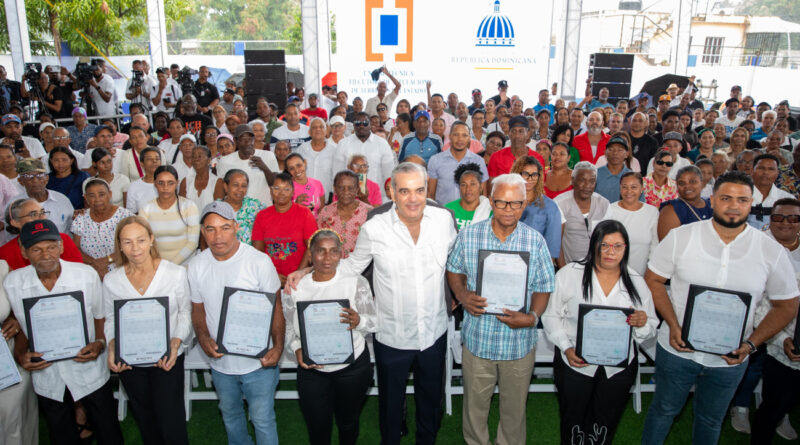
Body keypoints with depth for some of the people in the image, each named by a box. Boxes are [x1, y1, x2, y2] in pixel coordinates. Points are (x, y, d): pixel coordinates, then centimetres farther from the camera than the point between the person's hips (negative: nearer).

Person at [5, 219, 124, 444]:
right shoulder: (12, 283, -10)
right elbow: (21, 327, 5)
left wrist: (99, 343, -20)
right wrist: (20, 355, -12)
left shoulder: (87, 275, -15)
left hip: (89, 370, -1)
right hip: (46, 377, 2)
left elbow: (100, 317, -2)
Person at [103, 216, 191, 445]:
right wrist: (112, 345, -11)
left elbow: (185, 312, -2)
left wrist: (176, 342, -16)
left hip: (167, 359, -3)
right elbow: (110, 319, 6)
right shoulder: (111, 280, -4)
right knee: (146, 424, 20)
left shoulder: (176, 273, -11)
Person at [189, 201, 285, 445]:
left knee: (263, 420, 9)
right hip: (220, 361, 4)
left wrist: (278, 347, -21)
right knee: (230, 415, 27)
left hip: (258, 361, -4)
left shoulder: (259, 261, -17)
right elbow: (198, 310, 5)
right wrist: (203, 338, -13)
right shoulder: (196, 266, -5)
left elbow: (276, 307, -10)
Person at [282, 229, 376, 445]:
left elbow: (374, 322, -8)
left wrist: (358, 321, -29)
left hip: (352, 368, -1)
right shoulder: (295, 287, -4)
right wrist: (297, 349, -17)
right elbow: (289, 327, 2)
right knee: (317, 428, 13)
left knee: (348, 422, 18)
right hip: (311, 370, 1)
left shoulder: (356, 282, -9)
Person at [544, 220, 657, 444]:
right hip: (575, 364, -2)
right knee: (573, 421, 12)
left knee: (605, 426, 16)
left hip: (619, 368, 2)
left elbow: (650, 331, 7)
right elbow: (551, 316, -4)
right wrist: (567, 348, -16)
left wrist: (643, 323, -17)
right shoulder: (569, 274, -6)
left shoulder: (636, 282, 3)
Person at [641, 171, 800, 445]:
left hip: (729, 358, 1)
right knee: (664, 410, 17)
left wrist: (751, 344, -12)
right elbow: (653, 280, -3)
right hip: (677, 348, -1)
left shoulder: (772, 252, -7)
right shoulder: (680, 237, -10)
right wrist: (673, 325, -15)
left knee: (711, 420, 21)